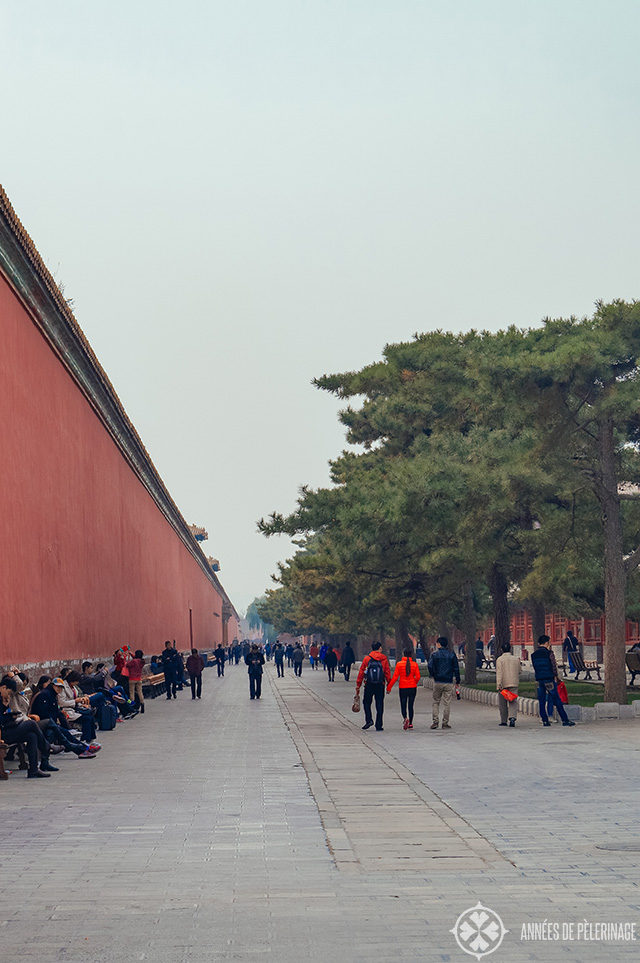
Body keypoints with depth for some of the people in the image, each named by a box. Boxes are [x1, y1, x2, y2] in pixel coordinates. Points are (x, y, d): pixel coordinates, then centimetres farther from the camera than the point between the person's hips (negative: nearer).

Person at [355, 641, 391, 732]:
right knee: (379, 706, 5)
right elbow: (387, 673, 2)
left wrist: (358, 685, 7)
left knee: (366, 703, 14)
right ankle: (378, 726, 4)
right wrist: (389, 684, 9)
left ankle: (369, 720, -5)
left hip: (369, 685, -1)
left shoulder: (366, 658, 1)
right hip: (380, 685, 1)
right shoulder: (384, 659, 3)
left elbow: (361, 672, 2)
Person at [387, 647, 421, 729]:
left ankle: (405, 718, -21)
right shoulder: (415, 664, -2)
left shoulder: (399, 664, -6)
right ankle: (410, 723, 12)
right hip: (412, 688, 2)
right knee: (410, 706, 12)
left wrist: (389, 687, -1)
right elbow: (418, 677, -3)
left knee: (403, 706, 5)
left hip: (402, 688, -2)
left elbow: (395, 677, -7)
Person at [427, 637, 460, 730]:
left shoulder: (434, 654, -2)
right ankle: (445, 723, 4)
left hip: (437, 682, 0)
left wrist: (432, 675, 4)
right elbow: (456, 669, 0)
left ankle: (435, 721, 1)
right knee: (447, 703, 5)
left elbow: (430, 666, -14)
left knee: (436, 702, 12)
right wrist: (457, 681, 8)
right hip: (448, 682, 0)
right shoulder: (452, 655, 2)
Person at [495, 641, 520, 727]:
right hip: (514, 684, 2)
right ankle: (512, 717, -24)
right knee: (513, 702, -2)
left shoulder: (500, 659, -6)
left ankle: (503, 721, 16)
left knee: (502, 703, 10)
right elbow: (519, 671, 16)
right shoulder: (516, 659, 5)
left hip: (503, 684, -2)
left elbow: (499, 673, -13)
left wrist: (499, 684, -17)